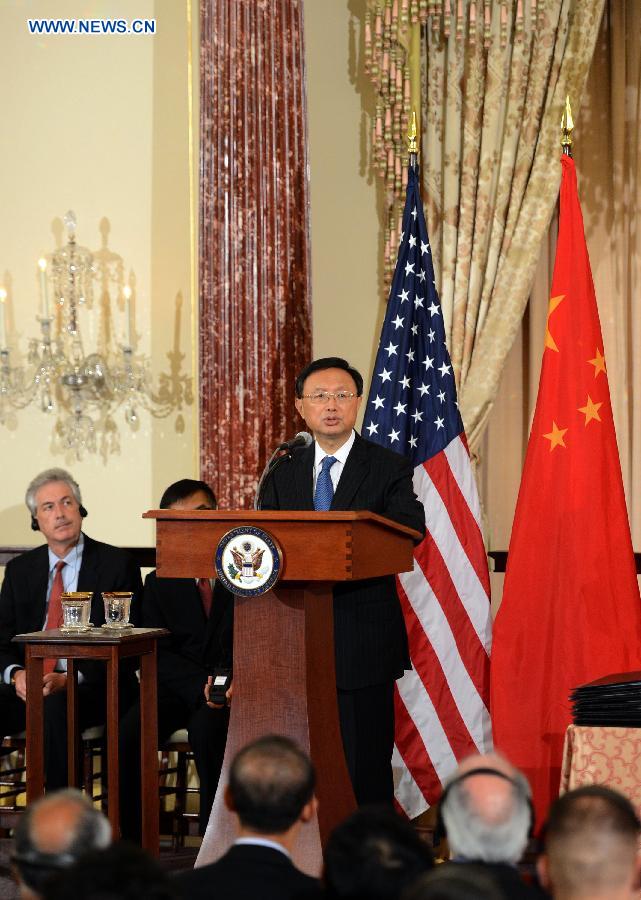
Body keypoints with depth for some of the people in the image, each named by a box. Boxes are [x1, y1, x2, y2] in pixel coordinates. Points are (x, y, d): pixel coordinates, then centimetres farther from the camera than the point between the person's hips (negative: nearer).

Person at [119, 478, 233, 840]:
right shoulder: (160, 583, 11)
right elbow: (160, 653, 2)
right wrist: (202, 685, -17)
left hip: (237, 684, -3)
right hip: (179, 684, 3)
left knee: (206, 726, -35)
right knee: (130, 733, -24)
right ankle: (132, 842, -14)